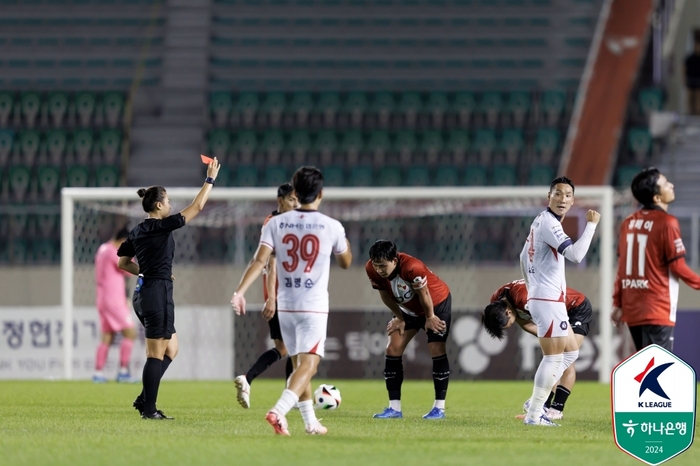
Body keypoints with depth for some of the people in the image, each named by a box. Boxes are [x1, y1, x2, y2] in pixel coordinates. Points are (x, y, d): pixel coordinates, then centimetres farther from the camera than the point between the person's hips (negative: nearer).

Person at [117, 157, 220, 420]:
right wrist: (210, 179, 2)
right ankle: (148, 409, -2)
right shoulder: (161, 227, -12)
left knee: (171, 349, 16)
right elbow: (196, 207, -7)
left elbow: (123, 262, 19)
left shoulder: (138, 231, 11)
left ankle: (144, 399, 13)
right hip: (158, 293, -9)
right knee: (157, 354, -4)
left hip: (143, 293, 9)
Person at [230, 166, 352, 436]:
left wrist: (240, 291, -16)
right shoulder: (331, 227, -5)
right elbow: (346, 262, 11)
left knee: (299, 365, 17)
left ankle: (311, 422, 23)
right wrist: (344, 241, 29)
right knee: (308, 365, -9)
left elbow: (260, 260, -12)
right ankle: (278, 411, -30)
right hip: (314, 306, -4)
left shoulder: (276, 223, -1)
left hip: (285, 305, 4)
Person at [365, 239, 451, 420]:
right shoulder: (371, 270, -23)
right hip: (409, 308, 6)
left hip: (436, 303, -6)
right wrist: (400, 318, 0)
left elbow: (424, 294, -26)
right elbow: (385, 295, -6)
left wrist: (430, 317, -12)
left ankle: (439, 407, -4)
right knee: (393, 349, -5)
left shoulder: (412, 268, -41)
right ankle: (394, 408, -1)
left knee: (436, 350, -12)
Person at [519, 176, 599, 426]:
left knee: (570, 351, 17)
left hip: (541, 298, 11)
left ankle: (537, 402, 14)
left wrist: (531, 289, 29)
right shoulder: (548, 223, -16)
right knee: (554, 357, -8)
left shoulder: (540, 221, 15)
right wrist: (592, 224, -21)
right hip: (548, 301, -11)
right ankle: (534, 415, -5)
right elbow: (575, 254, -28)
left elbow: (523, 257, 26)